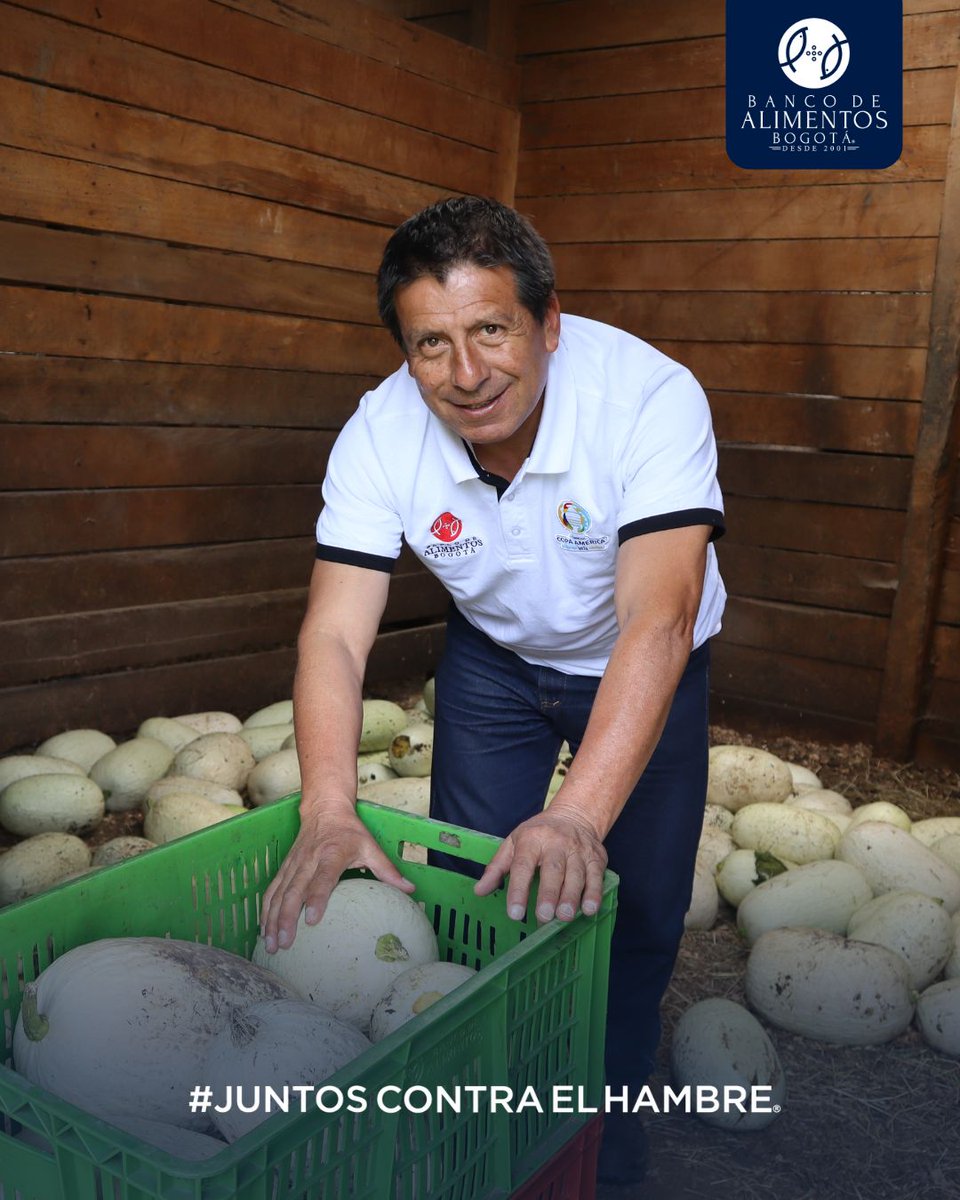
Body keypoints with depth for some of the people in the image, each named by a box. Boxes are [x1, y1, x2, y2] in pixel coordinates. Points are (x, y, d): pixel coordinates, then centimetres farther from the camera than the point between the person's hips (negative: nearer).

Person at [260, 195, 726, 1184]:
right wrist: (330, 811, -42)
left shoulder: (652, 398, -34)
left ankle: (607, 1114, 27)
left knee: (638, 907, 0)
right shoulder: (380, 434, -24)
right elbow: (335, 632, -27)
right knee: (463, 882, 4)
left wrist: (578, 816, -53)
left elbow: (657, 620, -42)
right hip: (494, 657, 2)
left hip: (636, 667, -1)